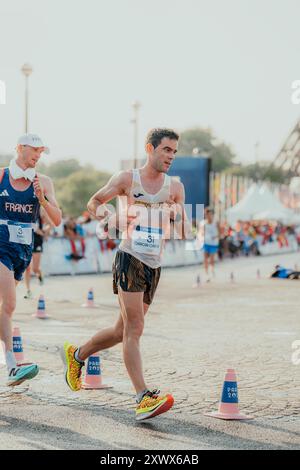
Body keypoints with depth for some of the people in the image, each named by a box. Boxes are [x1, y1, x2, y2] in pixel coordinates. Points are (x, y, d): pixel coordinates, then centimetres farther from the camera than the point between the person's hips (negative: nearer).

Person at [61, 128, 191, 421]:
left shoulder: (175, 187, 11)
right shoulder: (127, 179, 1)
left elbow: (186, 233, 16)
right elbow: (93, 203, 10)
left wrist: (178, 215, -6)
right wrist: (111, 218, -8)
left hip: (154, 266, 5)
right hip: (130, 259, -5)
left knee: (122, 331, 12)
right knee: (134, 329, -14)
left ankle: (76, 355, 36)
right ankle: (144, 398, -20)